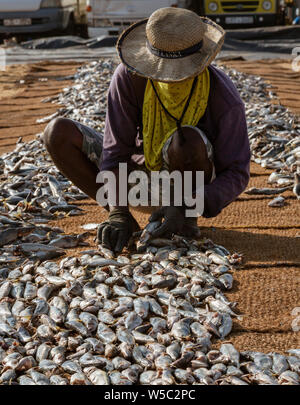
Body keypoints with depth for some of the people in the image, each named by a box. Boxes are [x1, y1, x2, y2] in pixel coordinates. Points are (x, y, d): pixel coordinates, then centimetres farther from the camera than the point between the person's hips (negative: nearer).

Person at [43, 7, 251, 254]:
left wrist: (186, 210, -38)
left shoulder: (225, 99, -26)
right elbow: (116, 151, -21)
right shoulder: (128, 77, -21)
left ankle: (187, 216, -12)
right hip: (140, 173, 3)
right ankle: (122, 218, -14)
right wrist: (118, 213, -33)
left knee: (188, 139, -39)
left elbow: (237, 174, -23)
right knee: (58, 133, -16)